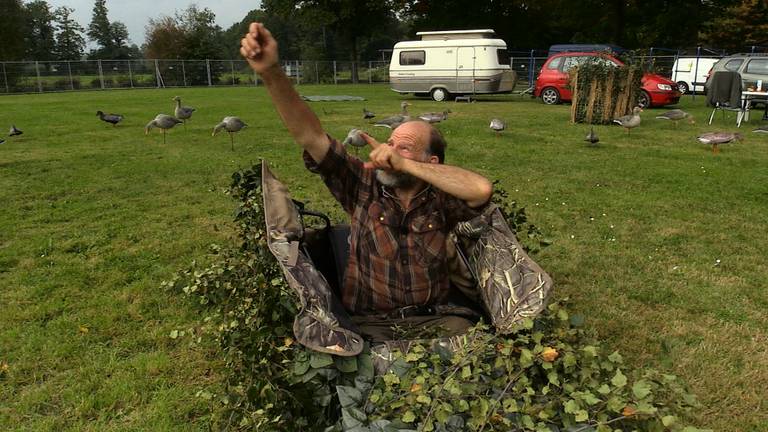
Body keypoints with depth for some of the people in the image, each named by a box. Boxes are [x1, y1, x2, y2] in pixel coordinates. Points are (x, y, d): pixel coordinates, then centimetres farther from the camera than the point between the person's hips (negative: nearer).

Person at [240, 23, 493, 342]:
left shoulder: (440, 200, -5)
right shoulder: (364, 185, -3)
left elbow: (482, 189, -26)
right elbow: (311, 137, -12)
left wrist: (405, 165, -22)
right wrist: (272, 73, -23)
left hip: (433, 320, 1)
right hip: (371, 323, 0)